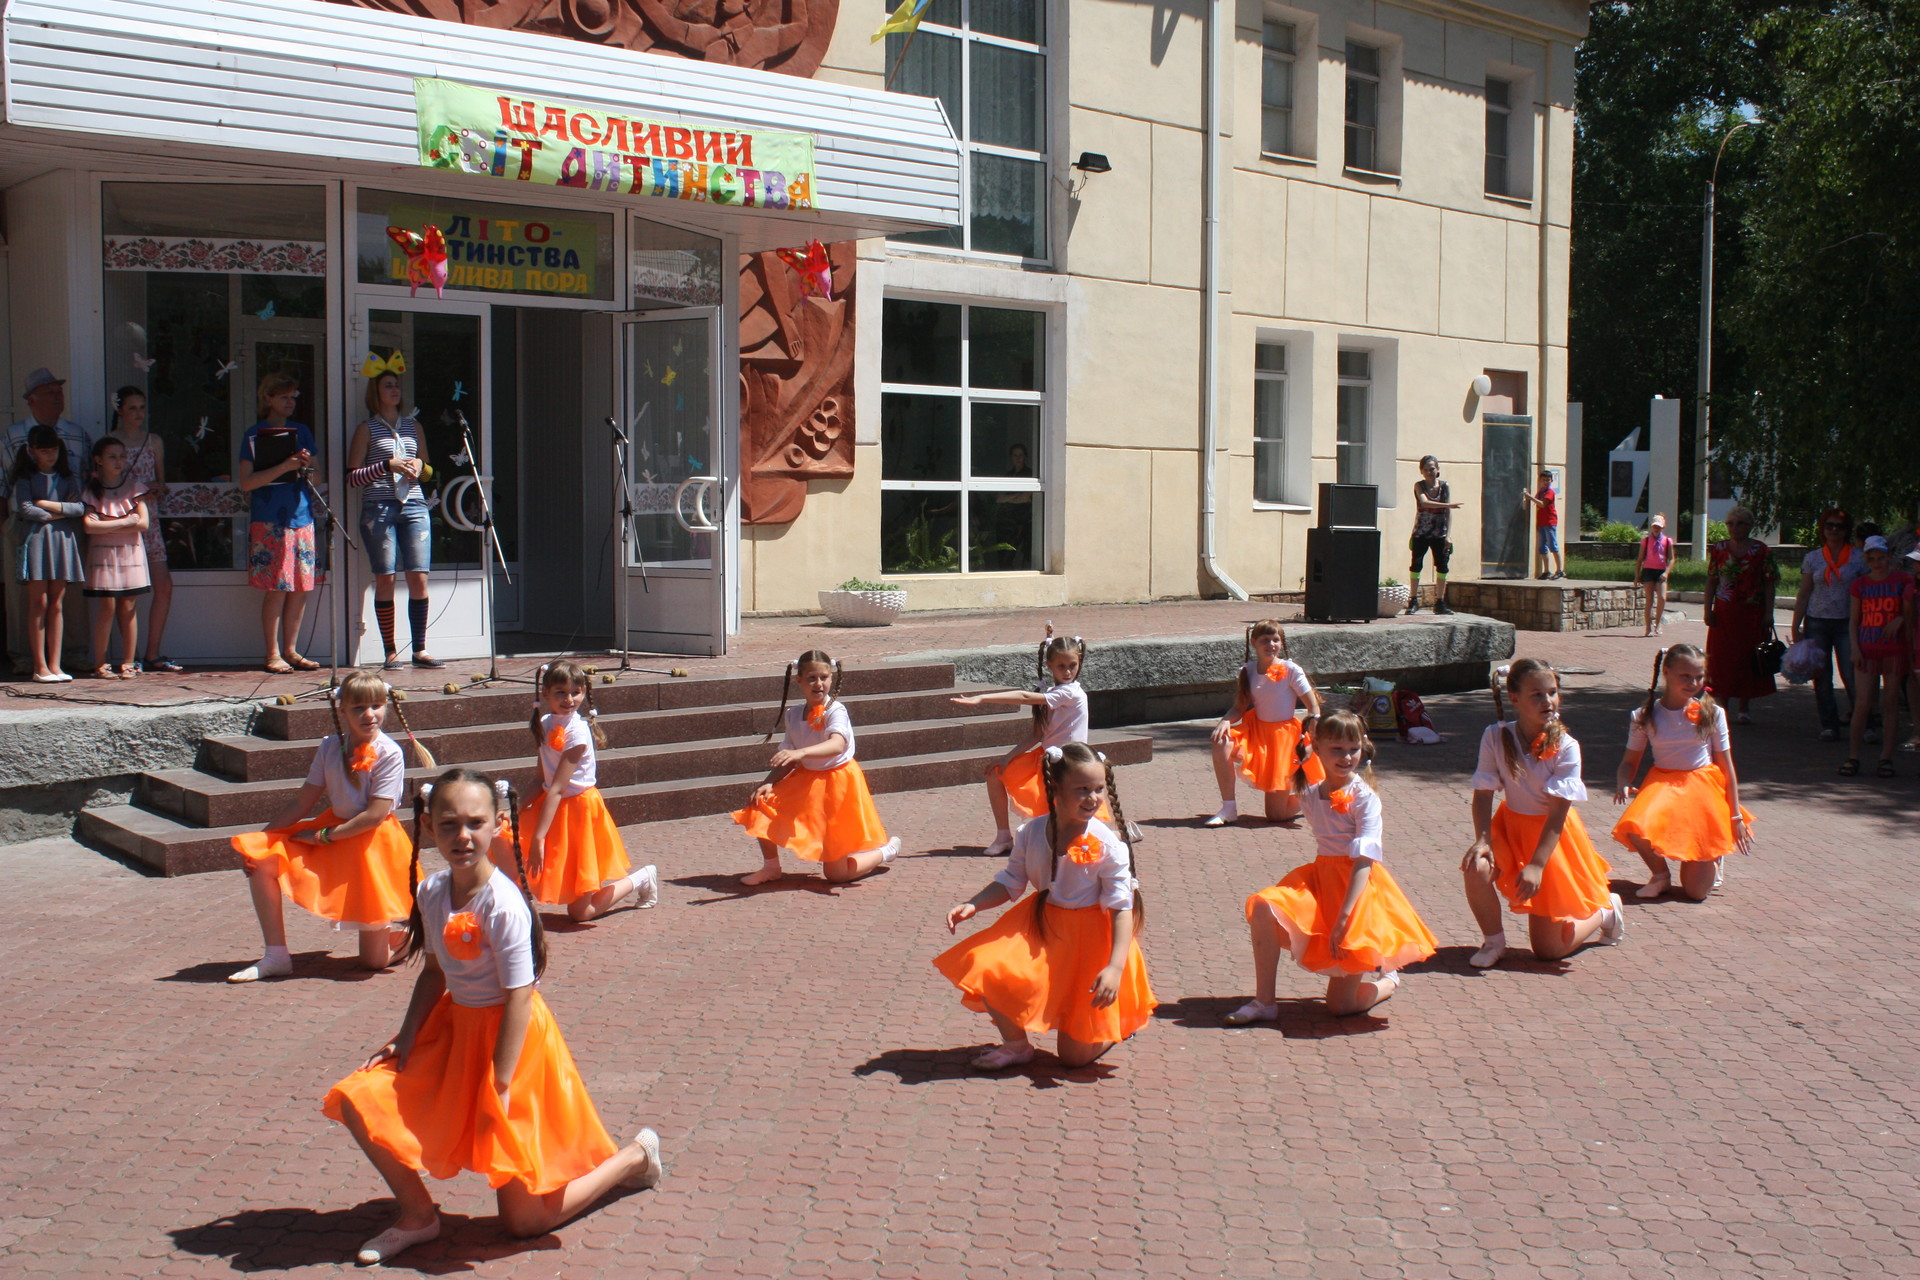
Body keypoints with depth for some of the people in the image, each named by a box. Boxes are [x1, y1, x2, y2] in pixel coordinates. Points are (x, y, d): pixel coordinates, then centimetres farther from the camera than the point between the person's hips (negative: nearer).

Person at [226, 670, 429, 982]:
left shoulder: (388, 754, -18)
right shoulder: (331, 747, -2)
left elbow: (375, 816, -21)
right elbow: (303, 802, 2)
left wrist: (324, 836, -17)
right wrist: (260, 839, -3)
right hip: (334, 831, 6)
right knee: (259, 858, -11)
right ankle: (276, 957, -3)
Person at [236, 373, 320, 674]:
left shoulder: (301, 431, 15)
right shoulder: (255, 434, -1)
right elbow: (246, 482, -9)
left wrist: (307, 467, -6)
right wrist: (284, 467, -20)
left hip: (302, 517, 5)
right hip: (270, 521, -5)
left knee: (301, 588, 4)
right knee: (277, 589, -6)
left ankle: (291, 650, 13)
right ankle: (273, 653, 3)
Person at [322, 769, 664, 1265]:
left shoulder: (503, 906, -24)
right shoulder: (431, 892, -3)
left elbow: (518, 999, -22)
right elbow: (434, 971, 10)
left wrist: (499, 1090, -21)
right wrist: (405, 1039, -1)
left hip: (510, 1037, -7)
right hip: (454, 1026, 7)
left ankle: (634, 1156, 23)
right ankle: (418, 1215, 14)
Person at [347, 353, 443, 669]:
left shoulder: (414, 427, 18)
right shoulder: (367, 429, 5)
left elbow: (428, 474, 24)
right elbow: (352, 477, -1)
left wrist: (420, 466, 1)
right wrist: (388, 465, -11)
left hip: (414, 506, 3)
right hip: (378, 509, -3)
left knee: (419, 577, -4)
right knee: (385, 579, -5)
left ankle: (420, 649, 1)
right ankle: (390, 652, 0)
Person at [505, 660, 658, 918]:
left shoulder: (576, 732, -21)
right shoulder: (544, 725, 0)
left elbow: (557, 789, -25)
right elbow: (542, 781, 4)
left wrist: (538, 838, -28)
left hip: (578, 811, -7)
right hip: (551, 807, 7)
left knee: (580, 912, -1)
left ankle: (641, 878, 20)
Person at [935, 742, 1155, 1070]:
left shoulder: (1107, 845, -19)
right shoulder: (1032, 834, -9)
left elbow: (1122, 908, -17)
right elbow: (1010, 883, 4)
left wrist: (1115, 966, -27)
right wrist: (972, 905, -13)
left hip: (1090, 938, -4)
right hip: (1040, 927, 4)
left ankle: (1118, 1021, 33)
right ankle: (1016, 1045, 7)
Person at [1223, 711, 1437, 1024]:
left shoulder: (1364, 797, -13)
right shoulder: (1312, 795, 5)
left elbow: (1364, 860, -20)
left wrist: (1344, 915, -27)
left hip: (1357, 885, -6)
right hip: (1321, 880, 6)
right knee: (1264, 907, -24)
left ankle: (1387, 980, 29)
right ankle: (1264, 1002, -11)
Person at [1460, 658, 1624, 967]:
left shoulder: (1566, 747, -20)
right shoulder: (1495, 737, -14)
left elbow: (1557, 812, -20)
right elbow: (1483, 793, -12)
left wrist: (1536, 865, -26)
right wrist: (1482, 839, -27)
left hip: (1553, 835, -3)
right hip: (1511, 826, 3)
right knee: (1476, 867, -32)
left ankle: (1604, 910, 33)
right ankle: (1493, 940, -3)